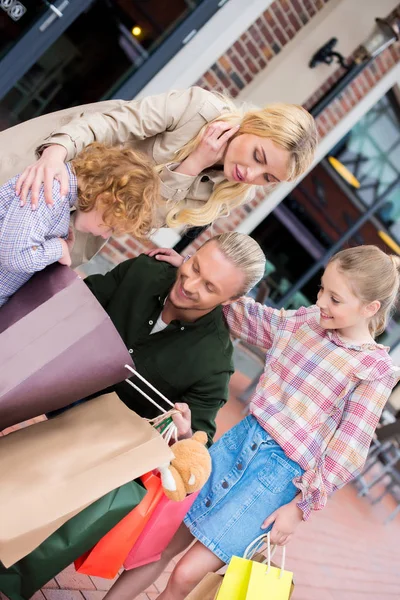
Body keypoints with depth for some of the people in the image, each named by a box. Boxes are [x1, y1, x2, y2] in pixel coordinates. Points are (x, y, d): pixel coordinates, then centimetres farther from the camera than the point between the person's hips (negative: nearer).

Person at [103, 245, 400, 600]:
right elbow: (243, 314, 14)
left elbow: (347, 453, -9)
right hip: (242, 438, 5)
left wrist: (301, 508, -8)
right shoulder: (306, 321, 2)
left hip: (283, 472, -5)